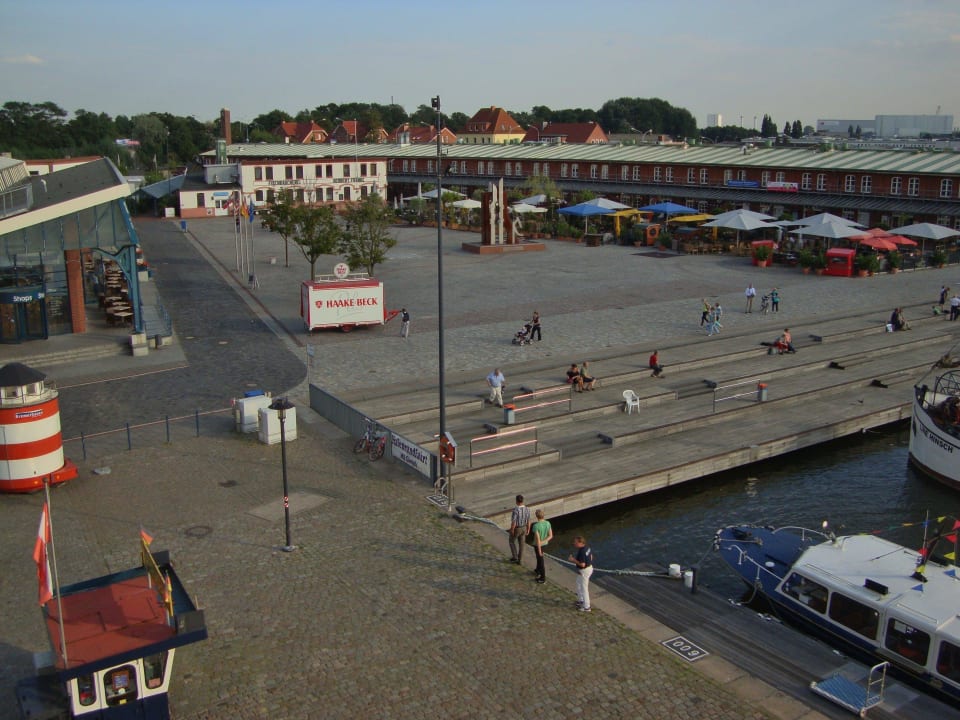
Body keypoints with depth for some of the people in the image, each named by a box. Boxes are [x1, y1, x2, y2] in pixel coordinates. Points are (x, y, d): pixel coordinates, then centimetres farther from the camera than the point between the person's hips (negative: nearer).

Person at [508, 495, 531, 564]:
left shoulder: (515, 510, -32)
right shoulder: (527, 509, -13)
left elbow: (513, 522, -26)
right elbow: (528, 521, -2)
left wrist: (512, 531, -12)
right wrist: (528, 530, 11)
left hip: (516, 529, -5)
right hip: (523, 528, 5)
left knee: (512, 541, 22)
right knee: (521, 544, 18)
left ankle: (515, 557, 24)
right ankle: (519, 560, 26)